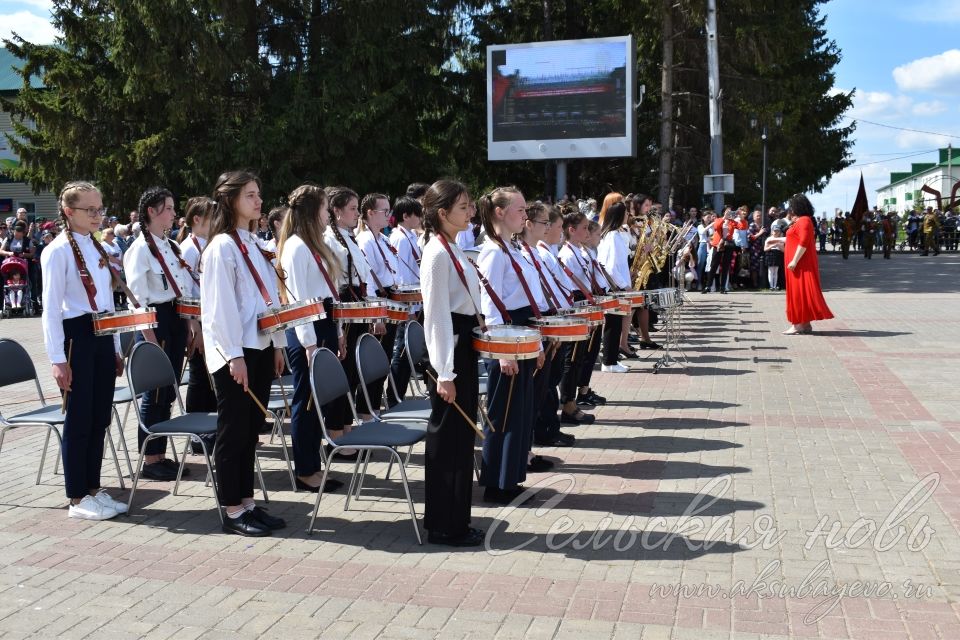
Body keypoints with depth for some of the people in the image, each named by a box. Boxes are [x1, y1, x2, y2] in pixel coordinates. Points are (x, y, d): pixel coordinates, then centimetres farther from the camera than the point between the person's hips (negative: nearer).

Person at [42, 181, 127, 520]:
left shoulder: (99, 248, 12)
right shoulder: (58, 250, -10)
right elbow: (51, 308, -12)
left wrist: (116, 348, 15)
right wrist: (58, 358, -16)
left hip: (103, 337, 7)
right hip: (76, 337, -7)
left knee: (100, 417, 11)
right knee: (79, 419, 0)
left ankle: (93, 489, 22)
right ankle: (77, 499, 11)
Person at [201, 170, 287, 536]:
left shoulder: (254, 243, 14)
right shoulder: (222, 247, -11)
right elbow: (221, 306, -16)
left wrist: (277, 344, 13)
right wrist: (234, 355, -18)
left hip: (260, 348, 8)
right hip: (234, 353, -8)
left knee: (251, 430, 12)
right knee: (233, 431, 1)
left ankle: (247, 503, 22)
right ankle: (232, 512, 10)